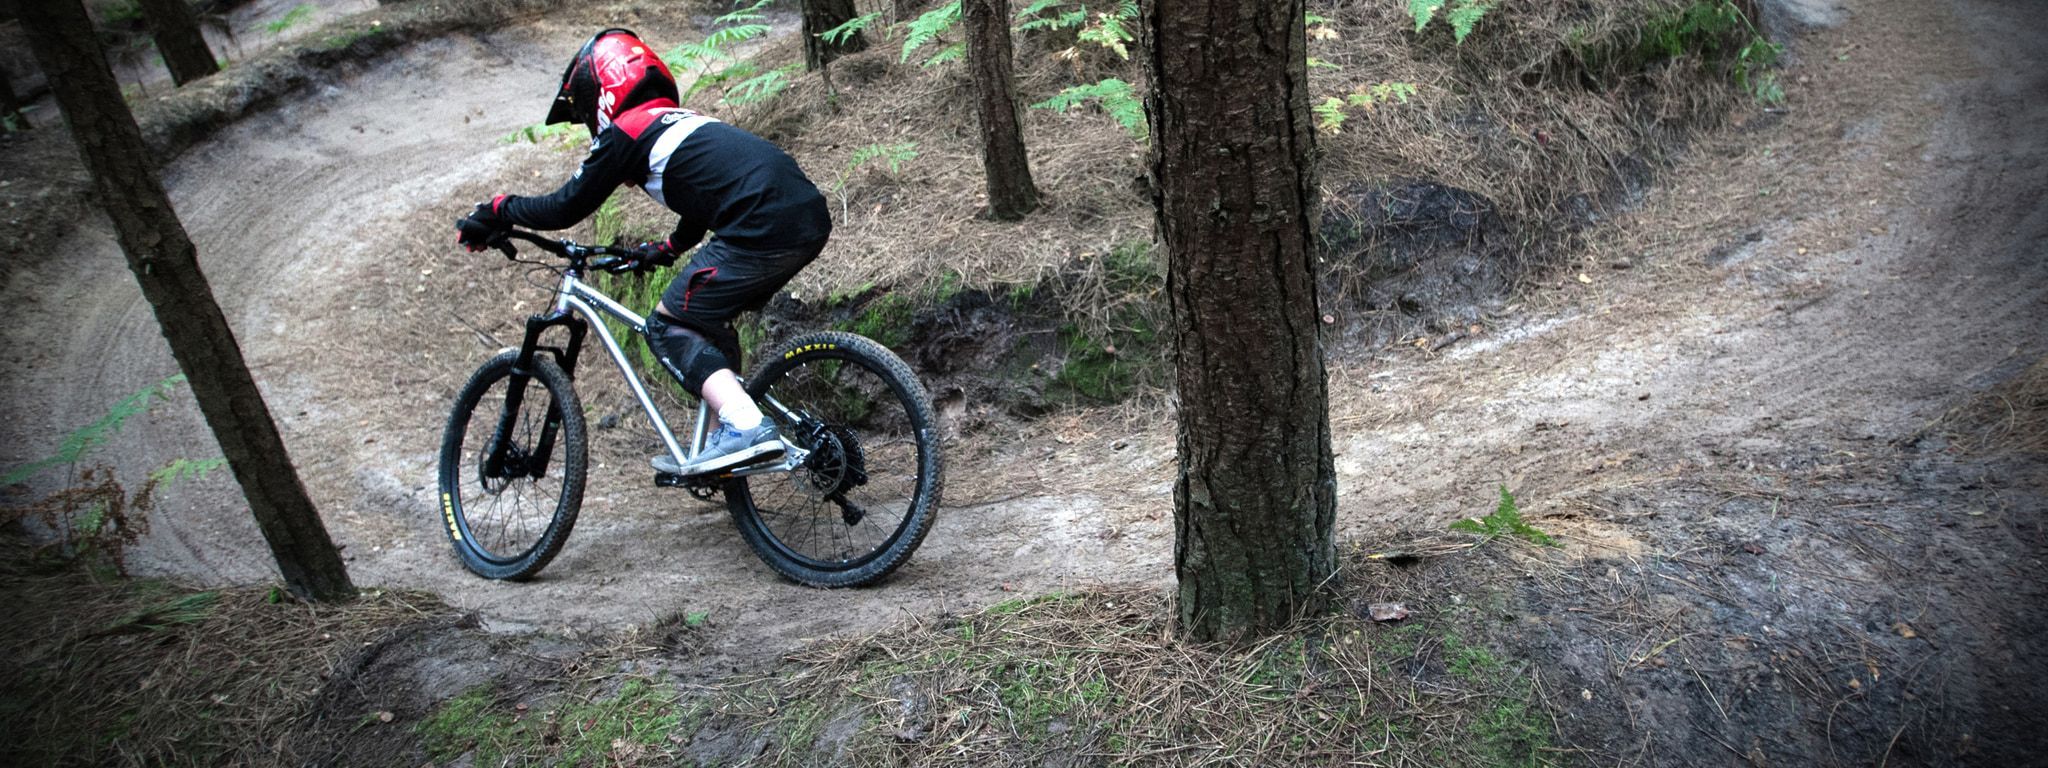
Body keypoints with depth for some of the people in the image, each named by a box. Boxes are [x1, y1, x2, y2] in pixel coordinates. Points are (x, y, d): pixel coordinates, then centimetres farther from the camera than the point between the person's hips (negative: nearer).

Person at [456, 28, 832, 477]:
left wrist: (498, 211, 23)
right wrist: (664, 251, 55)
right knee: (707, 322, 25)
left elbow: (567, 207, 7)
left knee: (668, 326, 2)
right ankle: (733, 422, 22)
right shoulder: (683, 122, 29)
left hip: (763, 230, -9)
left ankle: (746, 429, -13)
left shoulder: (625, 132, 4)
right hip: (812, 220, 9)